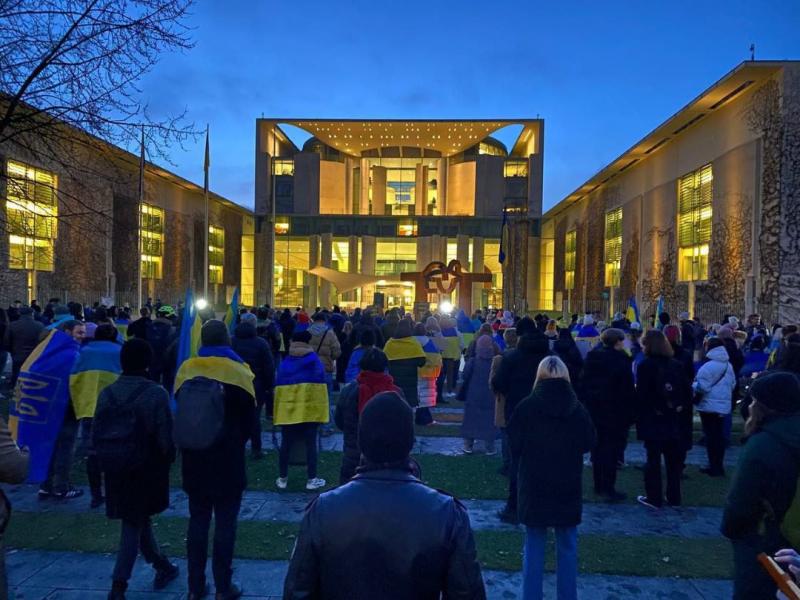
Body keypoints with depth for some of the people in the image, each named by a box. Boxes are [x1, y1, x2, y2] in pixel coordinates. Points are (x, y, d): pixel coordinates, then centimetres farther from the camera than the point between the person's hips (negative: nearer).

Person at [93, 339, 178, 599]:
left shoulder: (107, 393, -1)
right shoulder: (156, 393, -15)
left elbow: (96, 435, 2)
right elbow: (165, 436, -16)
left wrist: (108, 460, 15)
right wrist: (167, 461, 1)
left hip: (116, 470, 4)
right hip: (146, 469, -4)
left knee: (137, 520, 18)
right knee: (134, 524, 9)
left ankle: (163, 567, 33)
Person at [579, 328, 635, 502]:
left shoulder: (591, 358, 6)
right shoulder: (621, 361, -13)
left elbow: (582, 384, 9)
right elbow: (628, 390, -14)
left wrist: (584, 406, 13)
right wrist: (631, 412, -8)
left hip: (593, 410, 6)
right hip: (615, 413, -6)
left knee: (598, 448, 14)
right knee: (612, 450, 0)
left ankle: (599, 486, 23)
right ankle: (608, 489, 2)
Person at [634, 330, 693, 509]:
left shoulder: (646, 366, -11)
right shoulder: (677, 365, 3)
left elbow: (641, 395, -14)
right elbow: (687, 392, 3)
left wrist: (639, 419, -8)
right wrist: (681, 409, 7)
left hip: (653, 421, -5)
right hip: (674, 421, 5)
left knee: (653, 459, 3)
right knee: (673, 460, 14)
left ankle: (654, 498, 8)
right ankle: (674, 497, 22)